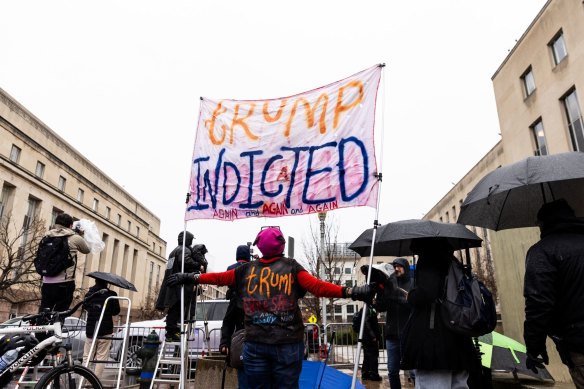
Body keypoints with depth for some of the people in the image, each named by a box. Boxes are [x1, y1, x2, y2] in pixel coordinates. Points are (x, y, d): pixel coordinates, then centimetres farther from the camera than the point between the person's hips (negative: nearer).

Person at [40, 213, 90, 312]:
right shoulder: (75, 238, -5)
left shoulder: (48, 237, 7)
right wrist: (81, 236, 27)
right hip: (64, 284, -4)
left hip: (47, 283, 4)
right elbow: (87, 250, 13)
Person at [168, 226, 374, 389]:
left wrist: (191, 277, 30)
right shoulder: (292, 267, 1)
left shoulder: (247, 269, 7)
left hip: (255, 343, 2)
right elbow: (317, 286, -9)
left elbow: (219, 277, 16)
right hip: (288, 343, -2)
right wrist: (350, 292, -11)